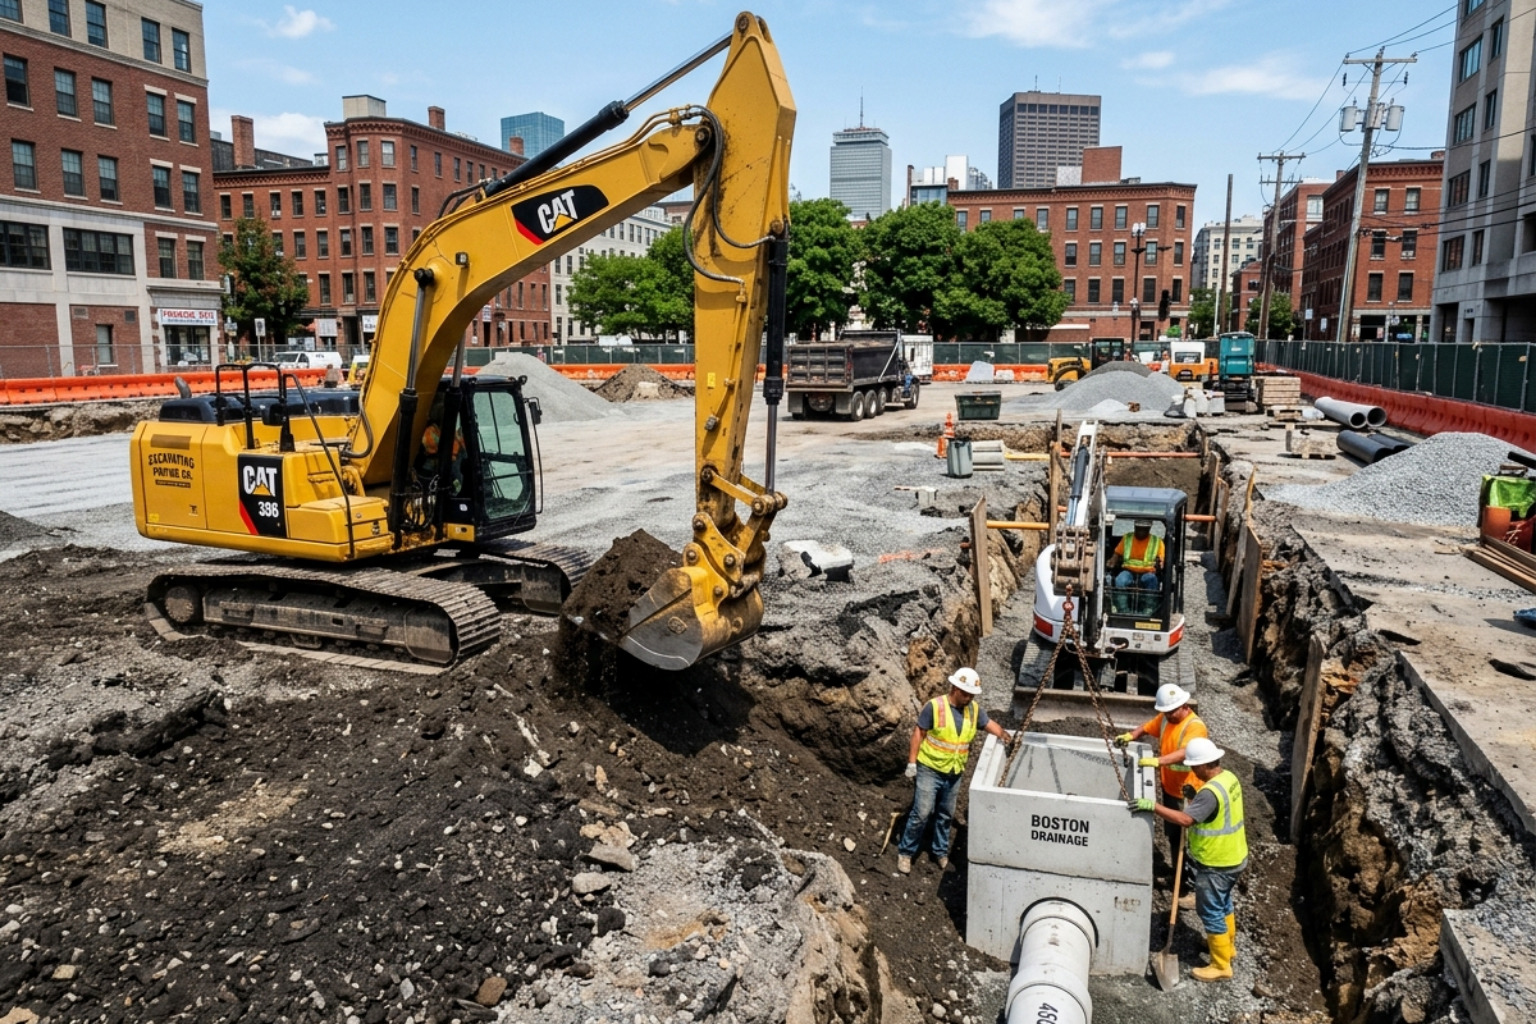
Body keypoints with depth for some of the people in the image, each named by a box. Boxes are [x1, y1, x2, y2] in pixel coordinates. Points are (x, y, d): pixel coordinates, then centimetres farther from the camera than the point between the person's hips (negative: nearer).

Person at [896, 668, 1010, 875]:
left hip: (954, 773, 5)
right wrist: (912, 762, -12)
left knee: (946, 815, 17)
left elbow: (989, 724, 13)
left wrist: (1005, 736, -4)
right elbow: (918, 733, -12)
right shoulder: (934, 706, -16)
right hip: (929, 769, -5)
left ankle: (941, 851, 34)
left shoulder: (974, 709, 0)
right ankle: (905, 852, 10)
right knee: (922, 813, -5)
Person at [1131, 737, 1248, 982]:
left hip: (1216, 864, -10)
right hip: (1233, 857, 10)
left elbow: (1185, 819, -38)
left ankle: (1221, 966, 15)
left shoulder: (1211, 791, -31)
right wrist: (1194, 798, 2)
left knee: (1211, 912, 4)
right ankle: (1227, 945, 46)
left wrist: (1153, 806, -40)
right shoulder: (1229, 778, 1)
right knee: (1223, 903, 27)